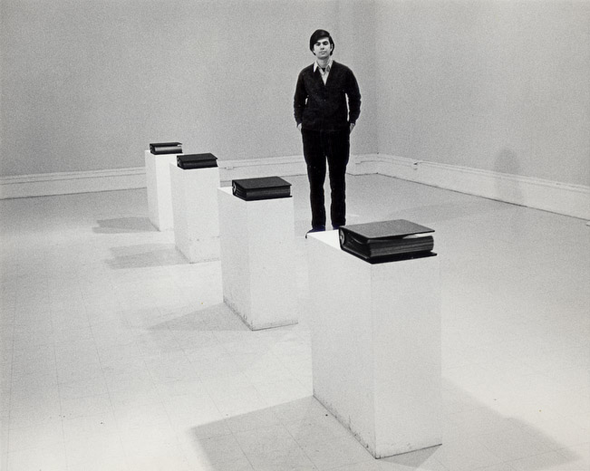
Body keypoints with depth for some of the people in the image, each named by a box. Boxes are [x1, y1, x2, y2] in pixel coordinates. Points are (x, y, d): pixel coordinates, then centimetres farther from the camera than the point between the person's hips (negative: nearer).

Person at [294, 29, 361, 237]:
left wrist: (351, 123, 3)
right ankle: (317, 226, 14)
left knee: (338, 181, 4)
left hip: (338, 133, -1)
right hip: (312, 134, 1)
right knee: (315, 181, 5)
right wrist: (300, 122, 6)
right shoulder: (305, 75, 2)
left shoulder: (343, 72, -2)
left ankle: (339, 225, 13)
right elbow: (298, 101, 15)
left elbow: (355, 98, 8)